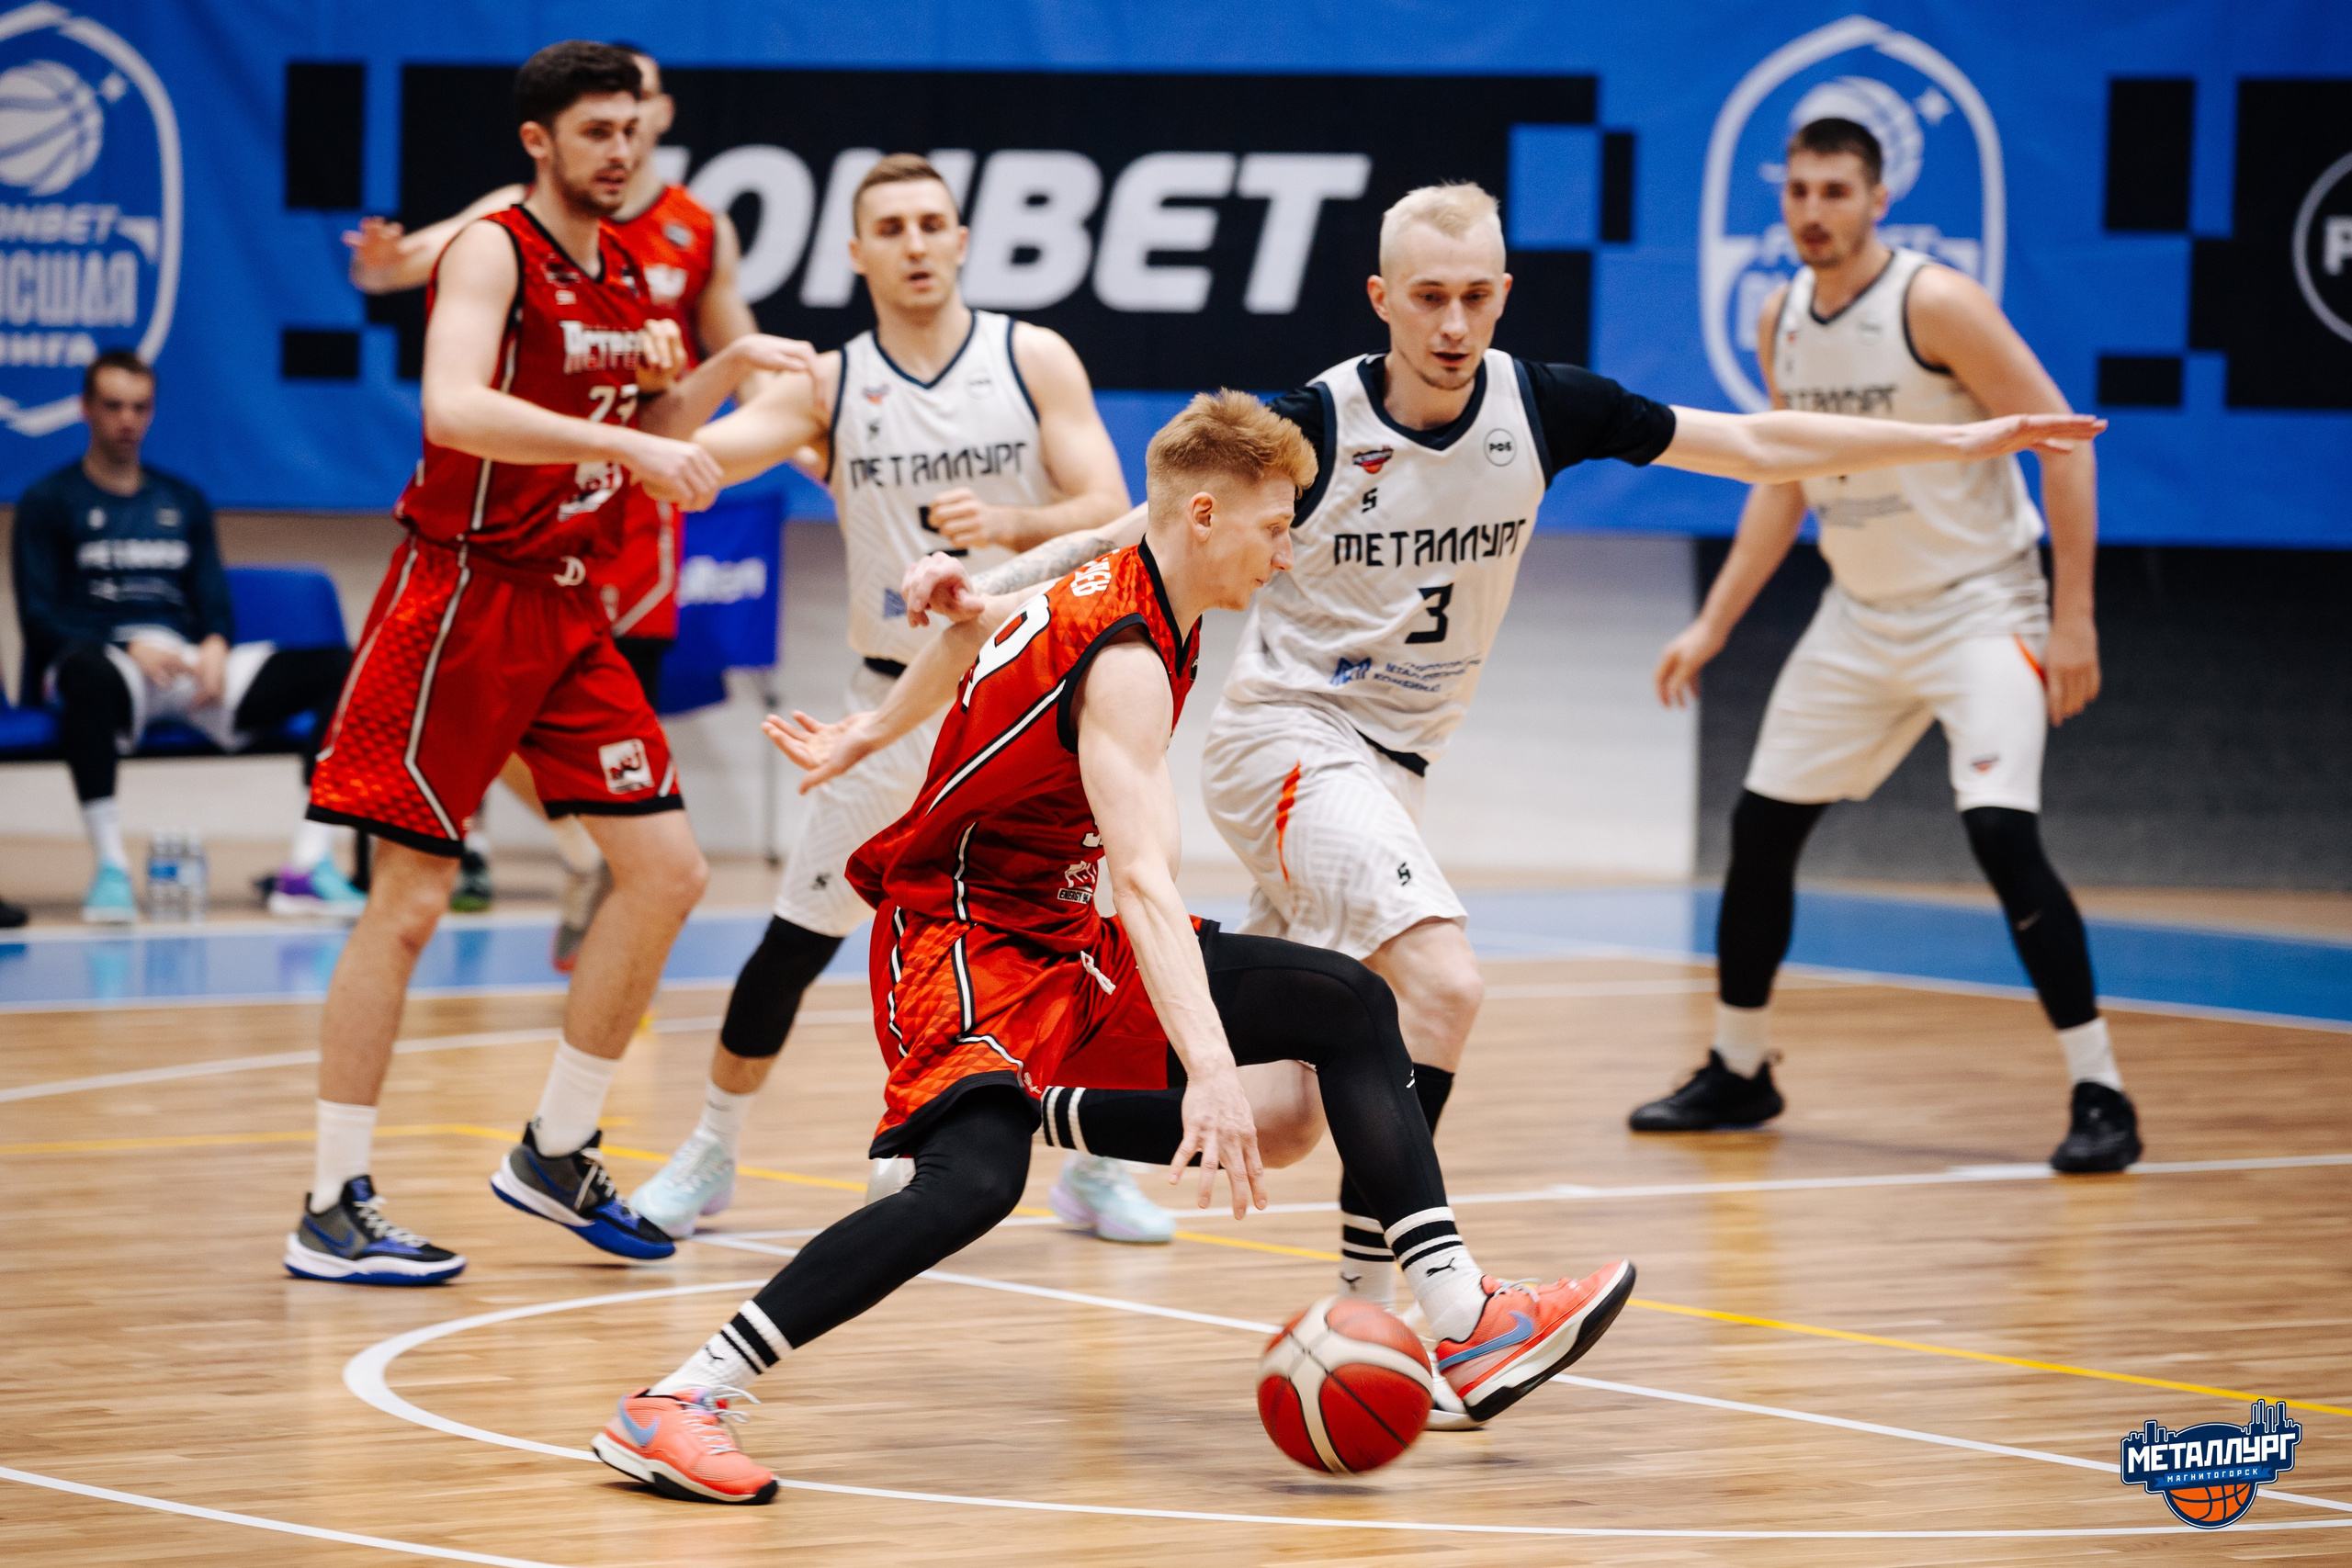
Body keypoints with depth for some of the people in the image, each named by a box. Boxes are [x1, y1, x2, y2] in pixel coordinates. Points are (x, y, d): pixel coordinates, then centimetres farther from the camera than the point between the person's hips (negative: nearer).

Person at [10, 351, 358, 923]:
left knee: (339, 667, -15)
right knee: (89, 671, -44)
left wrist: (215, 646, -8)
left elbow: (216, 604, 18)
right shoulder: (48, 501, 8)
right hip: (107, 659, -5)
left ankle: (309, 865, -26)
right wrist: (131, 648, -17)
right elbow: (39, 618, -2)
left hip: (190, 663, 5)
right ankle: (109, 869, -41)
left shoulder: (183, 501, 23)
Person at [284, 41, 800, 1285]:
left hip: (564, 609, 8)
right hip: (459, 596, -8)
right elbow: (455, 409, -30)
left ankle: (553, 1157, 16)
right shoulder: (493, 253, -12)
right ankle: (331, 1211, -2)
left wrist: (727, 369, 9)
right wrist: (629, 444, -35)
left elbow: (647, 445, 23)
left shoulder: (622, 274, 13)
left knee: (667, 869, 5)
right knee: (410, 899, -7)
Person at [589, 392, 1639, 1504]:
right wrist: (1213, 1074, -47)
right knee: (978, 1173, -36)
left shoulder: (1109, 590, 5)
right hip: (963, 942, -10)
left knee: (1349, 1005, 4)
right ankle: (675, 1407, -34)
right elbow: (1141, 879, -37)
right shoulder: (1129, 661, -24)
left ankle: (1466, 1326, -2)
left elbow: (975, 626, 23)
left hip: (1066, 943, 10)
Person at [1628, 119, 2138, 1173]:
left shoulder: (1936, 305, -18)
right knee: (1761, 824, 8)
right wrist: (1711, 627, 11)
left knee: (2000, 831, -22)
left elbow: (2064, 442, -17)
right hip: (1862, 612, 7)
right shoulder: (1779, 322, 4)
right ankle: (1737, 1074, 26)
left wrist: (2073, 618, -21)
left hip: (1977, 605, -7)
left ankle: (2099, 1096, -16)